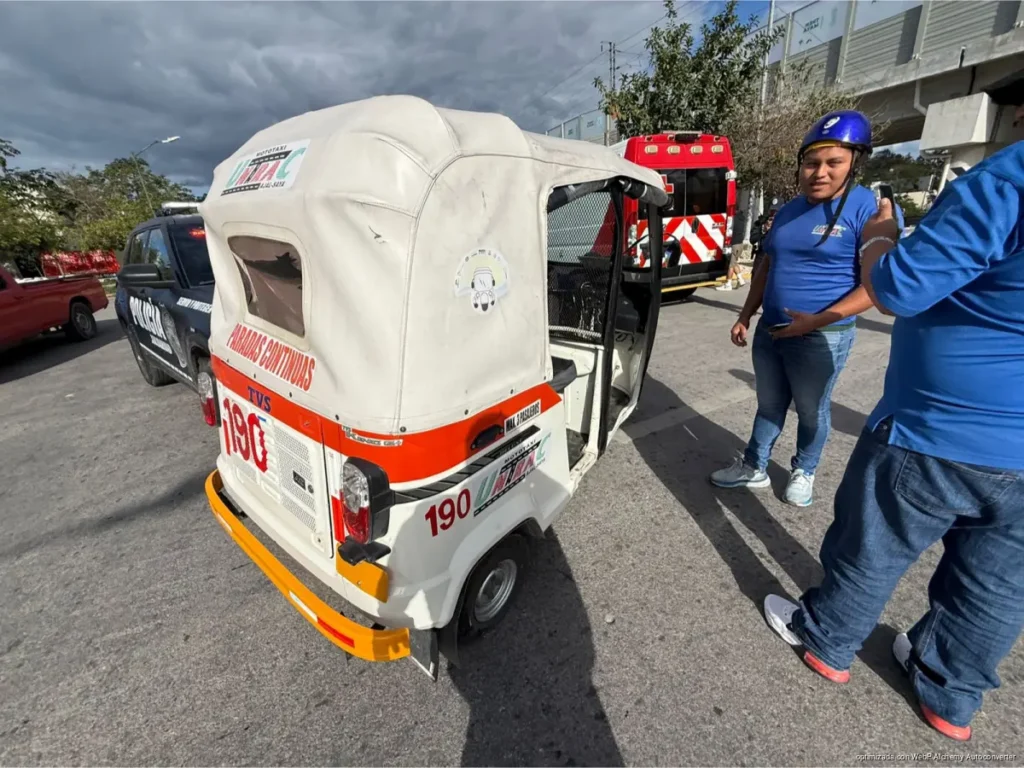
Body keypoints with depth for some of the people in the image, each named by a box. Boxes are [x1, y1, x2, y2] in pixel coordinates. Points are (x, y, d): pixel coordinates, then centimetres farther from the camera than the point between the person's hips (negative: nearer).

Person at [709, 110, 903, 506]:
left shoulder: (868, 209, -11)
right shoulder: (787, 211, 8)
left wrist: (818, 320, -22)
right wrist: (745, 316, 10)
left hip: (821, 338, -5)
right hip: (769, 332, 6)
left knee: (811, 411, 12)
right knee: (769, 405, 17)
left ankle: (804, 472, 35)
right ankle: (753, 467, 32)